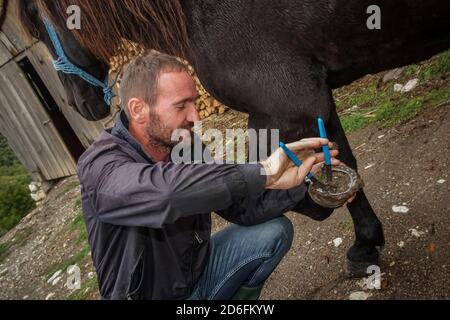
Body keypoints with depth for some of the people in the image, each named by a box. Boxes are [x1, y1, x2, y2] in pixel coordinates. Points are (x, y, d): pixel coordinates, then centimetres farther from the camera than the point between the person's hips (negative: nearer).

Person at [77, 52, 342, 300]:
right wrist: (262, 172, -40)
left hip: (198, 272, 6)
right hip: (147, 291, -5)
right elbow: (164, 190, -48)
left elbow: (243, 208, -6)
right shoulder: (100, 164, -26)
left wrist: (294, 180, -21)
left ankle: (237, 295, 20)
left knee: (276, 230, -2)